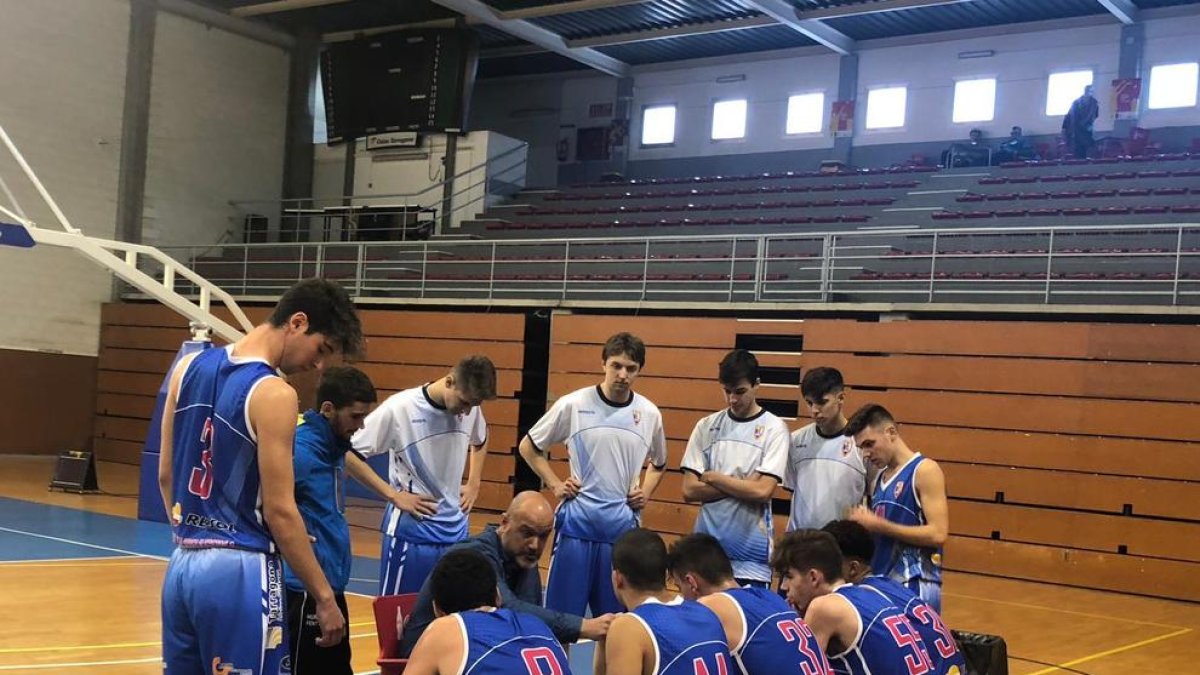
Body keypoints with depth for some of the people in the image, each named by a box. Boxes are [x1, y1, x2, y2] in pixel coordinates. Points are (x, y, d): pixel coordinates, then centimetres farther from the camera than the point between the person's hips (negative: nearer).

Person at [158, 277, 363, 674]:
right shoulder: (273, 394, -16)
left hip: (184, 564, 8)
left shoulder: (190, 368, 6)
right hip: (239, 571, -8)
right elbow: (279, 511, -16)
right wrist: (324, 597, -9)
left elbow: (165, 476, 12)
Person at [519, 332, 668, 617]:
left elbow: (659, 463, 22)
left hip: (623, 527, 2)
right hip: (576, 523, -2)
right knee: (563, 611, 2)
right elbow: (528, 447, 7)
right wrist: (555, 484, 0)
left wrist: (646, 492, 7)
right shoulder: (573, 404, -6)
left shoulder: (649, 413, 3)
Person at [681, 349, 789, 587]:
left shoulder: (774, 428, -4)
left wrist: (712, 477, -5)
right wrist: (745, 485, -9)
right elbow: (689, 490, -1)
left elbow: (763, 491, -14)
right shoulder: (707, 426, 5)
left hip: (752, 548, -3)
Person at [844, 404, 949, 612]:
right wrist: (863, 525, 5)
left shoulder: (925, 471, -7)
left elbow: (937, 534, -16)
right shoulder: (880, 478, 16)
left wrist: (878, 525, -15)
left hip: (915, 586, -7)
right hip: (881, 583, 7)